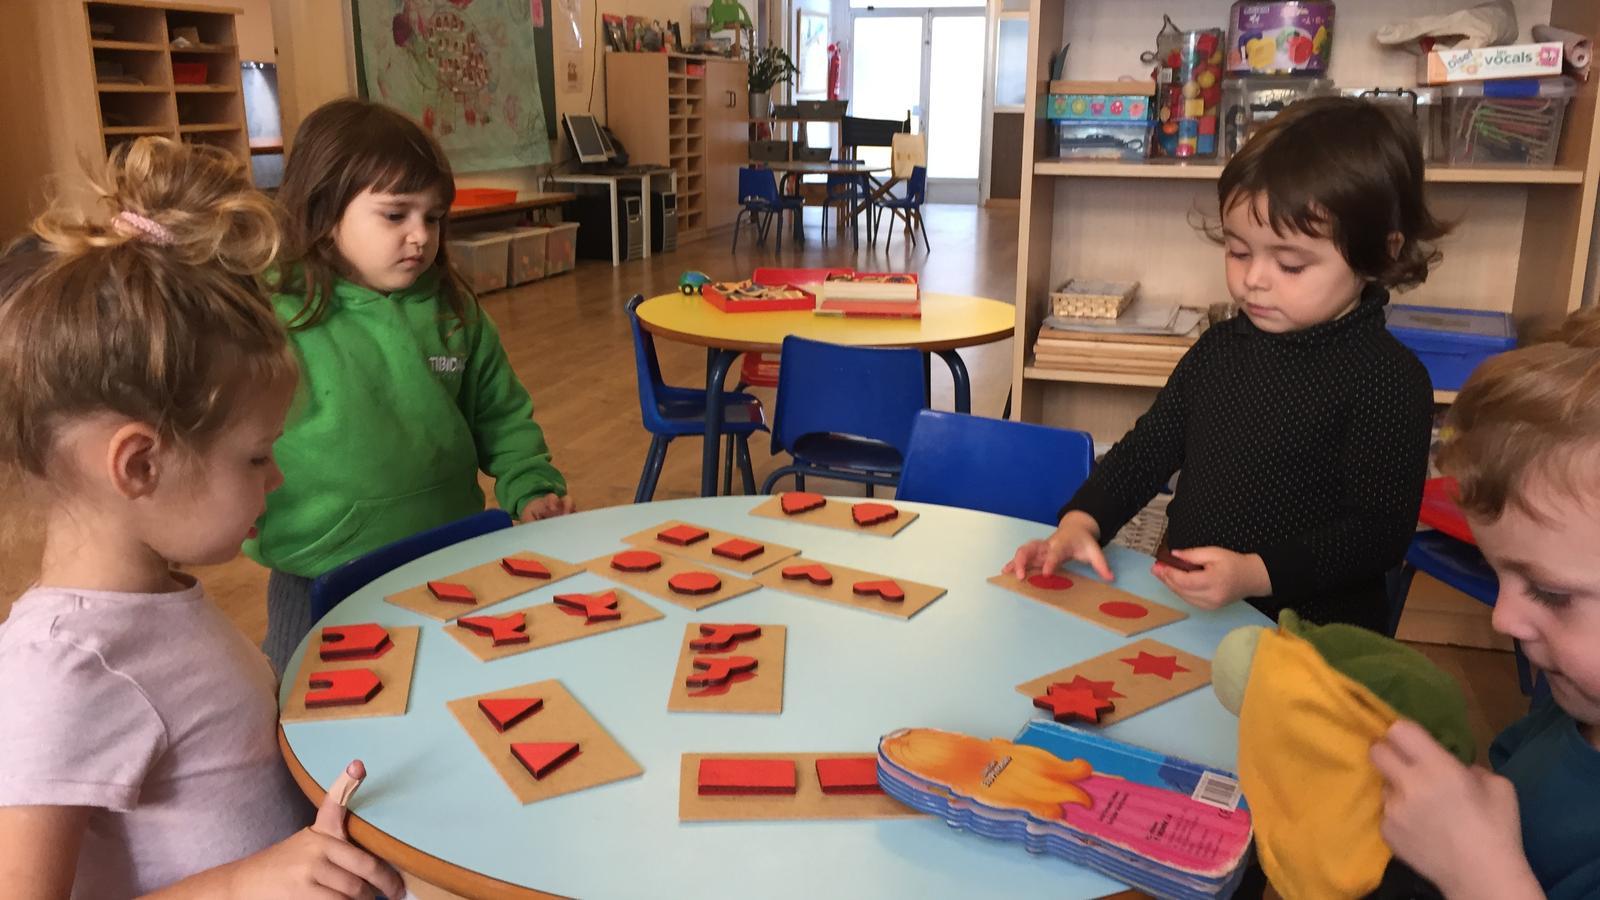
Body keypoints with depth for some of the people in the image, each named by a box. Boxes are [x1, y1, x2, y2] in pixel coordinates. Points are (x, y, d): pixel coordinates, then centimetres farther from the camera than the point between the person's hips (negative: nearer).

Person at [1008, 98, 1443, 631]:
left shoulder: (1388, 379, -9)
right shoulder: (1221, 347, 10)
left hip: (1313, 637, -4)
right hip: (1185, 609, 4)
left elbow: (1381, 531, -12)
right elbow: (1150, 447, 15)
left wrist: (1254, 574, -24)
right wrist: (1082, 521, -1)